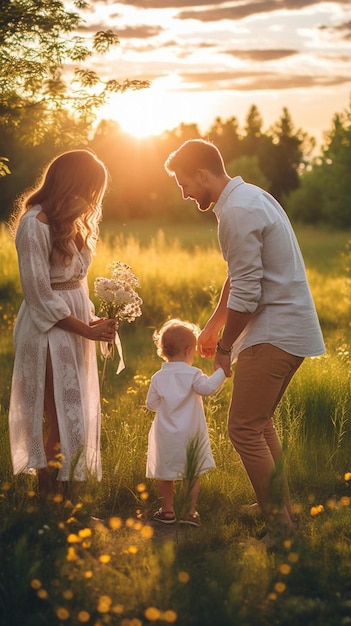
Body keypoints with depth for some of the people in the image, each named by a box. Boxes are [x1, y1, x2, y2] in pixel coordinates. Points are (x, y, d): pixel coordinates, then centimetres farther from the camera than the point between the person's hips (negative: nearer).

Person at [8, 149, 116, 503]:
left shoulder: (71, 221, 10)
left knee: (75, 413, 11)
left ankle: (62, 492, 20)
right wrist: (86, 329, -14)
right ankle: (49, 498, 6)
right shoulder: (35, 224, -17)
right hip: (49, 331, -9)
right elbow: (40, 295, -18)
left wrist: (94, 320, -3)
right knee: (58, 418, -5)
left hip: (76, 325, 9)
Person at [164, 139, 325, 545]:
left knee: (244, 429, -7)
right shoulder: (250, 197, 15)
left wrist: (225, 348, -7)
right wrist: (213, 325, 29)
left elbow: (246, 294, -19)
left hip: (275, 334, -10)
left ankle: (279, 527, -1)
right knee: (259, 423, 20)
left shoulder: (237, 213, -18)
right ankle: (281, 508, 30)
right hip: (291, 328, 11)